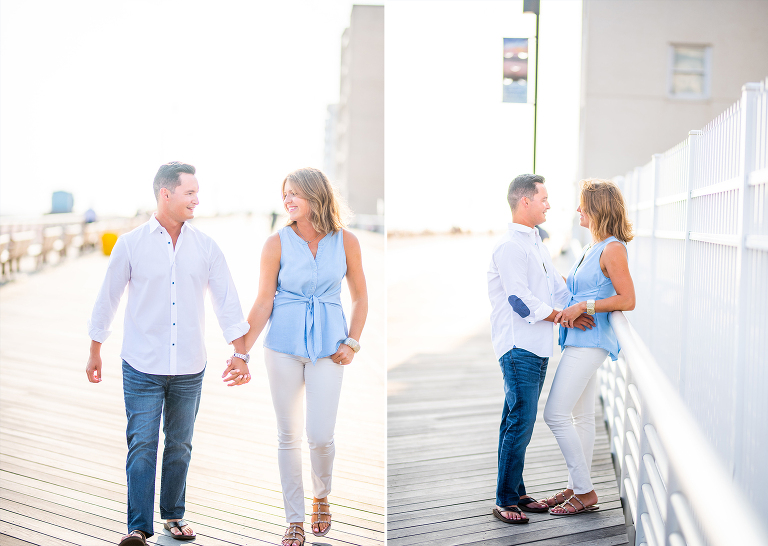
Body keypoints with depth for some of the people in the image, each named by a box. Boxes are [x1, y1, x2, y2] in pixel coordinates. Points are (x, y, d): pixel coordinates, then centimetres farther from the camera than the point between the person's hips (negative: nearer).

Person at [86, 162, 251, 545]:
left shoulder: (206, 247, 4)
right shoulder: (130, 244, -2)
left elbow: (227, 302, 6)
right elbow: (107, 300, 5)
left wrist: (240, 354, 3)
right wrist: (95, 353, 9)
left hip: (189, 369, 3)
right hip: (142, 367, -2)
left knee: (180, 446, 12)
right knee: (142, 446, -4)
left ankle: (173, 515, 27)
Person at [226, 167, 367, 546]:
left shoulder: (345, 241, 0)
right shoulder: (278, 242, -2)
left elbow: (360, 297, 9)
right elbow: (263, 303, -1)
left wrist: (352, 343, 0)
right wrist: (242, 351, -8)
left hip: (327, 347, 0)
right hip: (283, 344, 0)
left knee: (320, 436, -6)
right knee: (288, 435, 5)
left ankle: (321, 497, 26)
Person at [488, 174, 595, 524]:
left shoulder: (535, 243, 18)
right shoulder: (510, 246, -13)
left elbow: (556, 286, 19)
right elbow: (521, 301, -18)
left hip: (536, 348, 9)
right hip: (518, 347, -9)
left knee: (518, 423, 13)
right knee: (520, 423, -8)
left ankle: (516, 493, 21)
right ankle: (504, 501, 0)